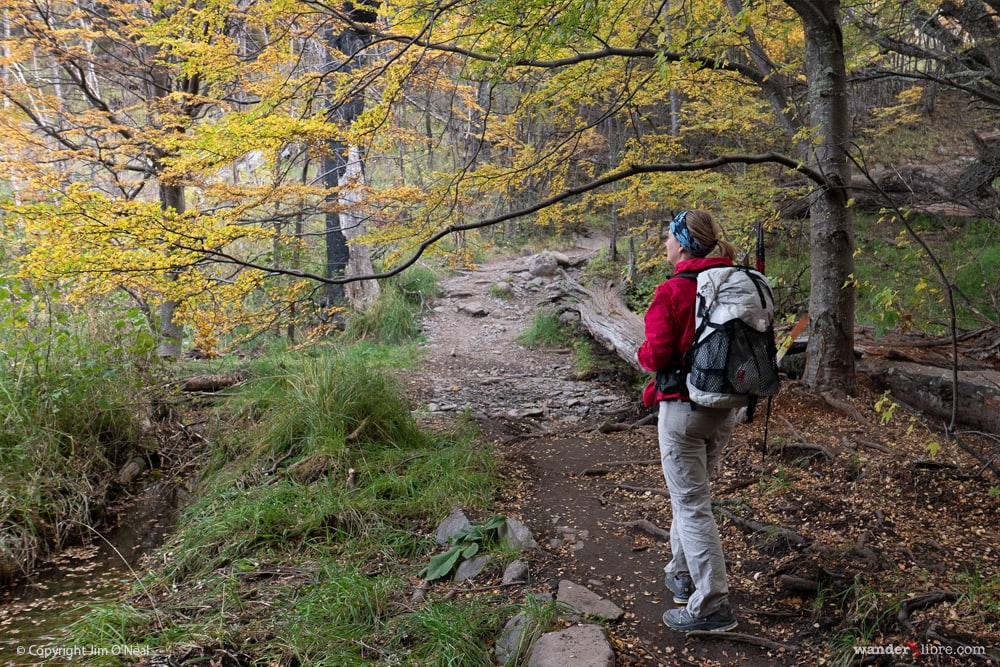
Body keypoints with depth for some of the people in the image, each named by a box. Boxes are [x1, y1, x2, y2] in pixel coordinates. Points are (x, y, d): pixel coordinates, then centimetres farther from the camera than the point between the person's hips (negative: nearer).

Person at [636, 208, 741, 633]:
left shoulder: (672, 291, -17)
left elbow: (657, 355, -18)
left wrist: (641, 353, 4)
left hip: (684, 407, -7)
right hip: (725, 407, 7)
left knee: (691, 505, -1)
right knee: (692, 493, 22)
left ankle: (713, 606, 1)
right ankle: (682, 577, 36)